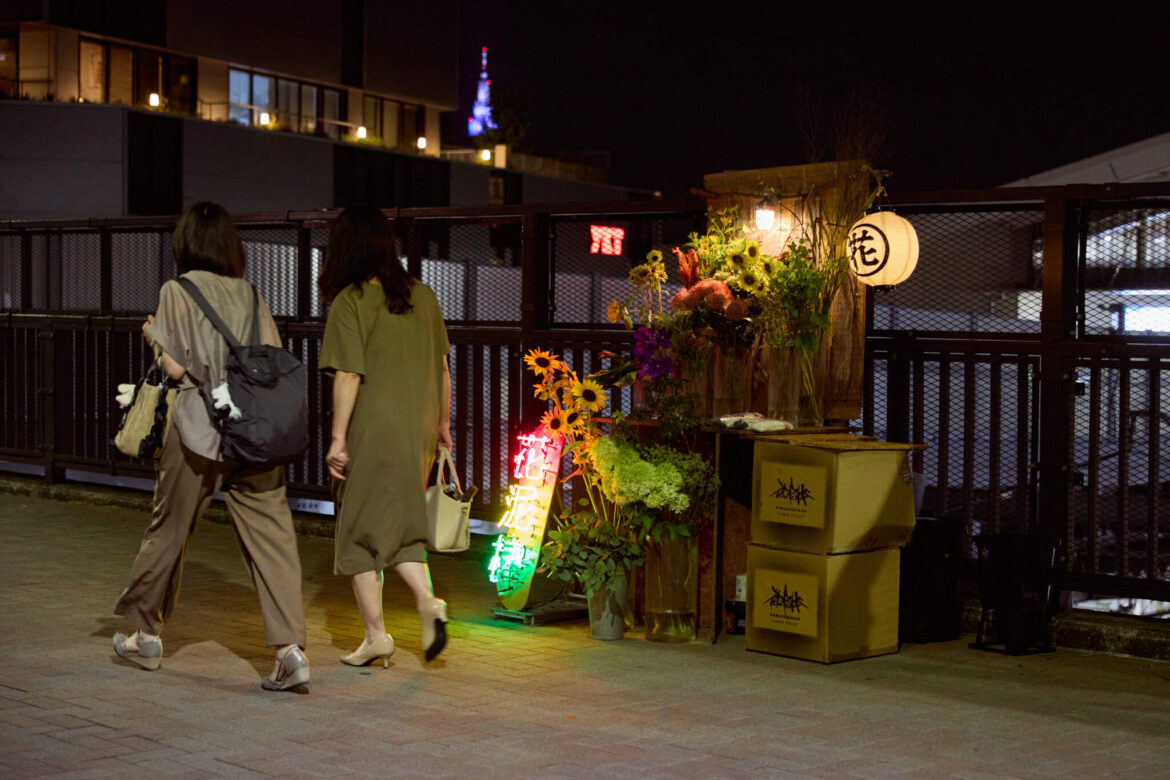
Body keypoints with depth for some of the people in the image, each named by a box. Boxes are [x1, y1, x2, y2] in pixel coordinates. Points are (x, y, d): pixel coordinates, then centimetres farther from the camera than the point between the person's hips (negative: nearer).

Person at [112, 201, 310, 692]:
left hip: (199, 427, -2)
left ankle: (146, 634, 29)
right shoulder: (250, 295, 7)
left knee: (169, 527, 14)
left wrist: (154, 337, 10)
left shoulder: (177, 292, -3)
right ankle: (290, 649, -10)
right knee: (271, 536, -1)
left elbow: (177, 367, -9)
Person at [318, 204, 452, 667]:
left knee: (361, 532, 7)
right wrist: (443, 425, 20)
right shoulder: (423, 297, 7)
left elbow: (349, 376, -13)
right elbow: (442, 367, 11)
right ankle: (427, 599, -5)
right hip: (419, 430, 5)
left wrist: (338, 439, -9)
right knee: (400, 527, 17)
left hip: (372, 430, -5)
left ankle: (375, 634, 9)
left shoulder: (351, 302, -9)